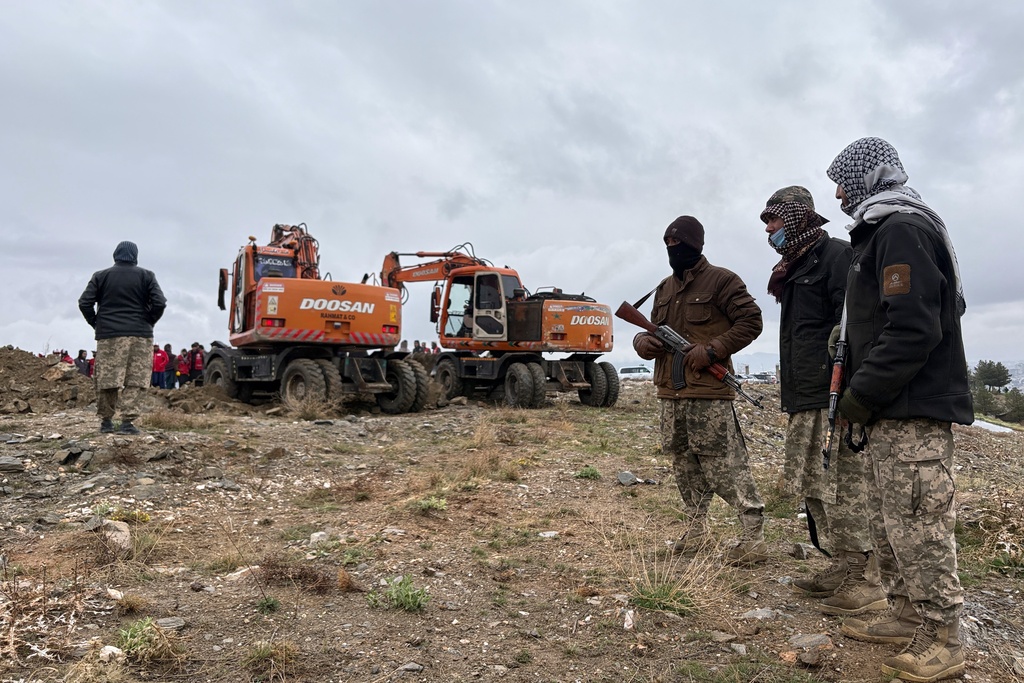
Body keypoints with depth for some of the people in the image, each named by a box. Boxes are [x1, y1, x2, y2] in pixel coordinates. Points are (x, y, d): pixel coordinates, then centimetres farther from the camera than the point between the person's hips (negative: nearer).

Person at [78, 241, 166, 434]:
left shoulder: (100, 276, 8)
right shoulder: (146, 276, 4)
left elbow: (84, 303, 0)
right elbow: (160, 303, -6)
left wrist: (95, 323, 13)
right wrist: (148, 322, 7)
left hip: (108, 334, 1)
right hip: (140, 335, -1)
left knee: (106, 378, 7)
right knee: (135, 379, 0)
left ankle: (106, 420, 16)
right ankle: (128, 420, -8)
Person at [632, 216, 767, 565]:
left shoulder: (721, 280, -4)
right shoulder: (664, 288, 17)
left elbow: (751, 320, -8)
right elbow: (656, 330, 23)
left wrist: (712, 349, -17)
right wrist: (643, 341, -1)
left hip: (709, 395, -7)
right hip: (671, 394, 7)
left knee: (725, 468, -7)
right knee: (684, 466, 15)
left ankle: (753, 537, 2)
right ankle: (696, 527, 28)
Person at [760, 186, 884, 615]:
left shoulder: (836, 256, -7)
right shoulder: (795, 268, 23)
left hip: (832, 399, -10)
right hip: (805, 402, 10)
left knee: (843, 487, -7)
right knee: (812, 486, 13)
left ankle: (868, 580, 2)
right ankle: (844, 567, 24)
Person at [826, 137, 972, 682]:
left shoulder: (902, 228, -13)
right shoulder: (884, 231, 19)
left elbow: (913, 328, -22)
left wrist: (861, 394, -16)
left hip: (913, 412, -11)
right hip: (893, 411, 11)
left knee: (915, 523, -4)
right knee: (889, 518, 16)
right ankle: (907, 615, 27)